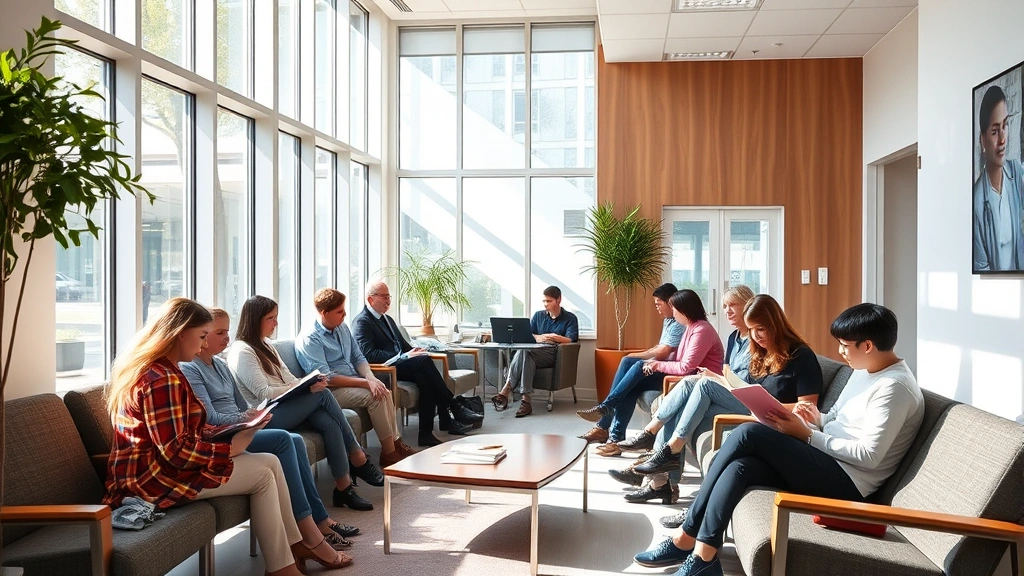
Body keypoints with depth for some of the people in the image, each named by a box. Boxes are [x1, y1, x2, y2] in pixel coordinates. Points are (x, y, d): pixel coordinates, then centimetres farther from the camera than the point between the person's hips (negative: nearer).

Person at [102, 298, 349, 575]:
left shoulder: (159, 370, 12)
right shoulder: (161, 379, -22)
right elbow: (176, 452, -25)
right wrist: (230, 447, -16)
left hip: (159, 465, 10)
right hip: (154, 476, -10)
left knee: (270, 462, 1)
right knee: (262, 473, -8)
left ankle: (296, 544, 10)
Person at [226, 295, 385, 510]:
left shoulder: (266, 346, 20)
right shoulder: (241, 352, -9)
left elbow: (289, 379, 18)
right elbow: (263, 394, -17)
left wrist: (310, 381, -4)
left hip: (284, 406, 8)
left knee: (329, 423, -21)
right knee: (323, 395, -22)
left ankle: (344, 488, -18)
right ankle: (359, 459, -14)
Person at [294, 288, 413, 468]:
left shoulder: (342, 328, 9)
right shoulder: (309, 338, -15)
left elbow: (358, 358, 13)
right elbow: (326, 378, -21)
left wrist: (371, 377, -10)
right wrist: (366, 383, -24)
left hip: (354, 382, 7)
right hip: (332, 390, -7)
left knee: (385, 392, -18)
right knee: (375, 397, -26)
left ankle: (395, 442, -10)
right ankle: (388, 453, -17)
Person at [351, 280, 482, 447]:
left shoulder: (387, 319, 25)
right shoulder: (361, 322, -5)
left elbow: (403, 344, 29)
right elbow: (369, 354, -18)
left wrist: (413, 351, 3)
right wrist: (405, 356, -21)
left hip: (399, 365, 8)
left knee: (424, 378, -24)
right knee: (424, 360, -27)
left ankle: (426, 433, -27)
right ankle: (455, 407, -23)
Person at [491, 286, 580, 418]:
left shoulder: (570, 318, 10)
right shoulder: (538, 315, 24)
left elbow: (571, 340, -5)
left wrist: (553, 337, -14)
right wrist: (537, 338, -4)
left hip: (553, 354, -4)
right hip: (535, 351, 4)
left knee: (524, 351, -34)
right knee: (526, 356, -37)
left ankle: (506, 391, -38)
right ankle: (525, 400, -46)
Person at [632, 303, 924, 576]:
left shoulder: (894, 386, -14)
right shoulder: (864, 371, 15)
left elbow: (869, 455, -19)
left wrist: (807, 435, -16)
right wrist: (819, 419, 1)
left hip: (846, 480, -9)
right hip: (827, 462, 9)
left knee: (749, 433, -23)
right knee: (740, 468, -19)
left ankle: (687, 535, -16)